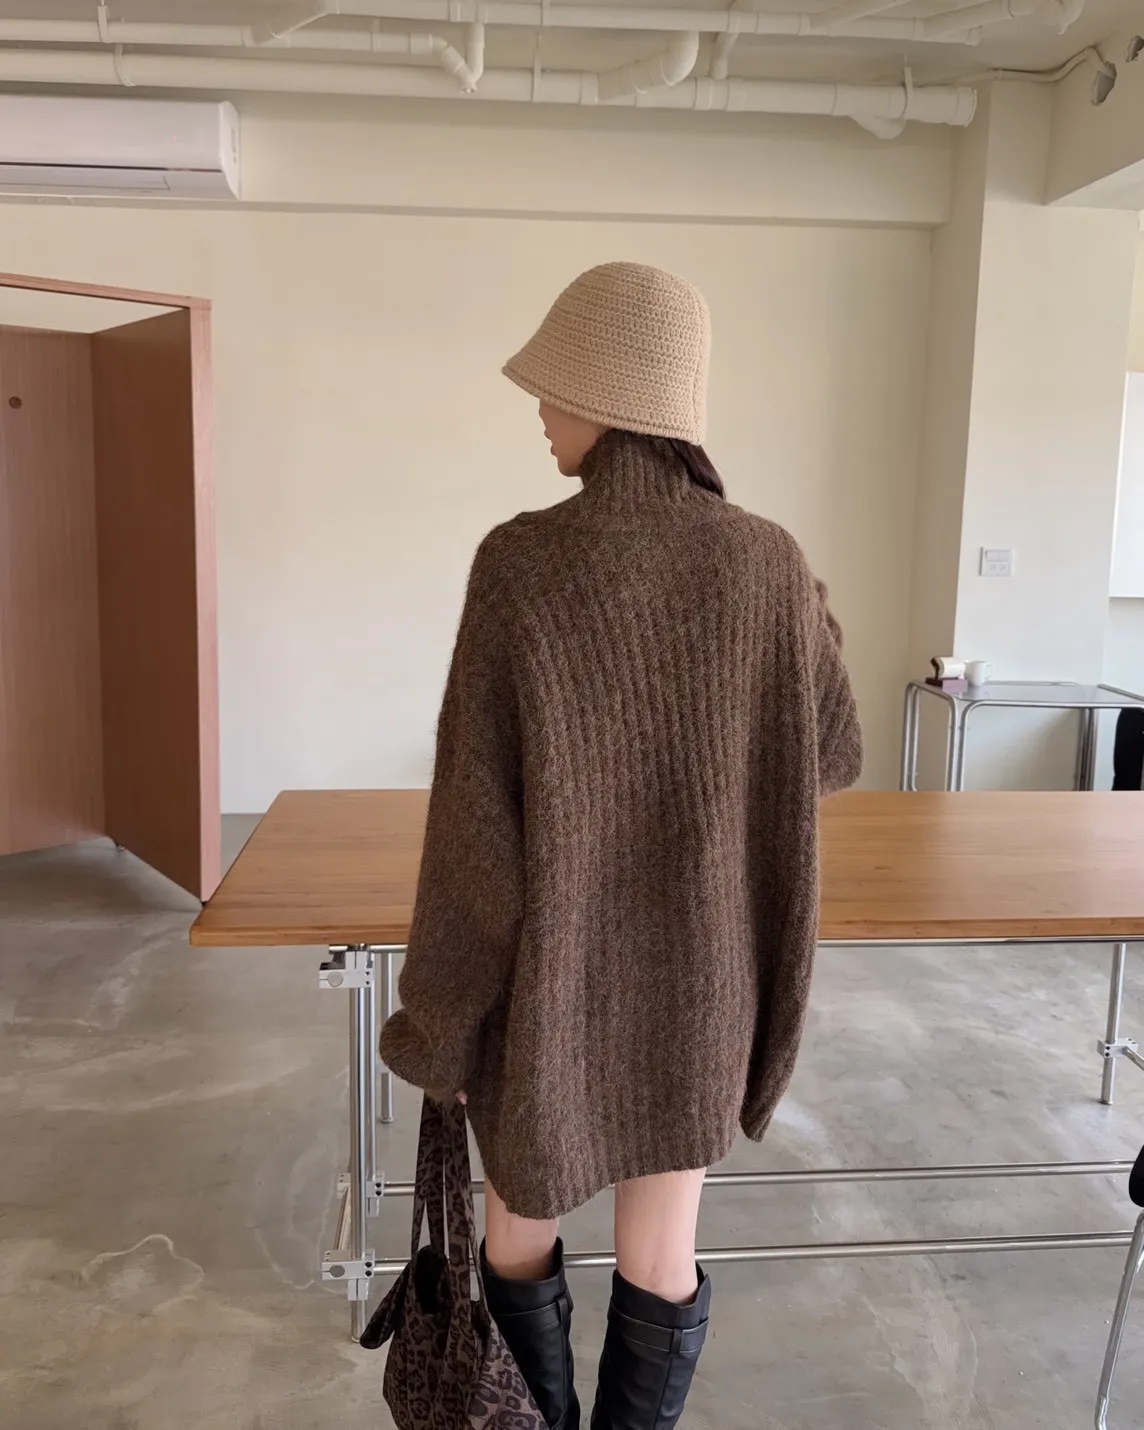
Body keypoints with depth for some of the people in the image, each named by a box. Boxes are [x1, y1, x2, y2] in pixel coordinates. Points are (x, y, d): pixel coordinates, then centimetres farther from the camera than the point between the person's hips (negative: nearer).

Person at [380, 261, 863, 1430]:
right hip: (699, 966, 3)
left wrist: (436, 1012, -5)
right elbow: (835, 754, 2)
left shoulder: (522, 563, -19)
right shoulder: (768, 562, -9)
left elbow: (478, 813, -17)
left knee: (520, 1222, 24)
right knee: (662, 1249, 19)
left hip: (551, 966, -2)